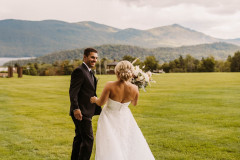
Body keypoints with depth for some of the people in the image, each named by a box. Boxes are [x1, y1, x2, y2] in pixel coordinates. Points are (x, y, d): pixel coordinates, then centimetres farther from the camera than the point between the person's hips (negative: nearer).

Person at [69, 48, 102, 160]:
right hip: (81, 112, -10)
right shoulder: (79, 71, -14)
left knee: (80, 138, 18)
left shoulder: (89, 72, 17)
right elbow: (73, 92, -21)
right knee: (88, 139, -8)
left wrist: (99, 109, 23)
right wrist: (75, 108, -30)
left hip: (86, 112, 10)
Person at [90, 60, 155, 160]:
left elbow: (101, 103, -15)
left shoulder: (110, 86, -27)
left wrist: (95, 99, 6)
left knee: (110, 147, 8)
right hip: (125, 119, 3)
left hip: (109, 119, -2)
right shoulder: (134, 89, -18)